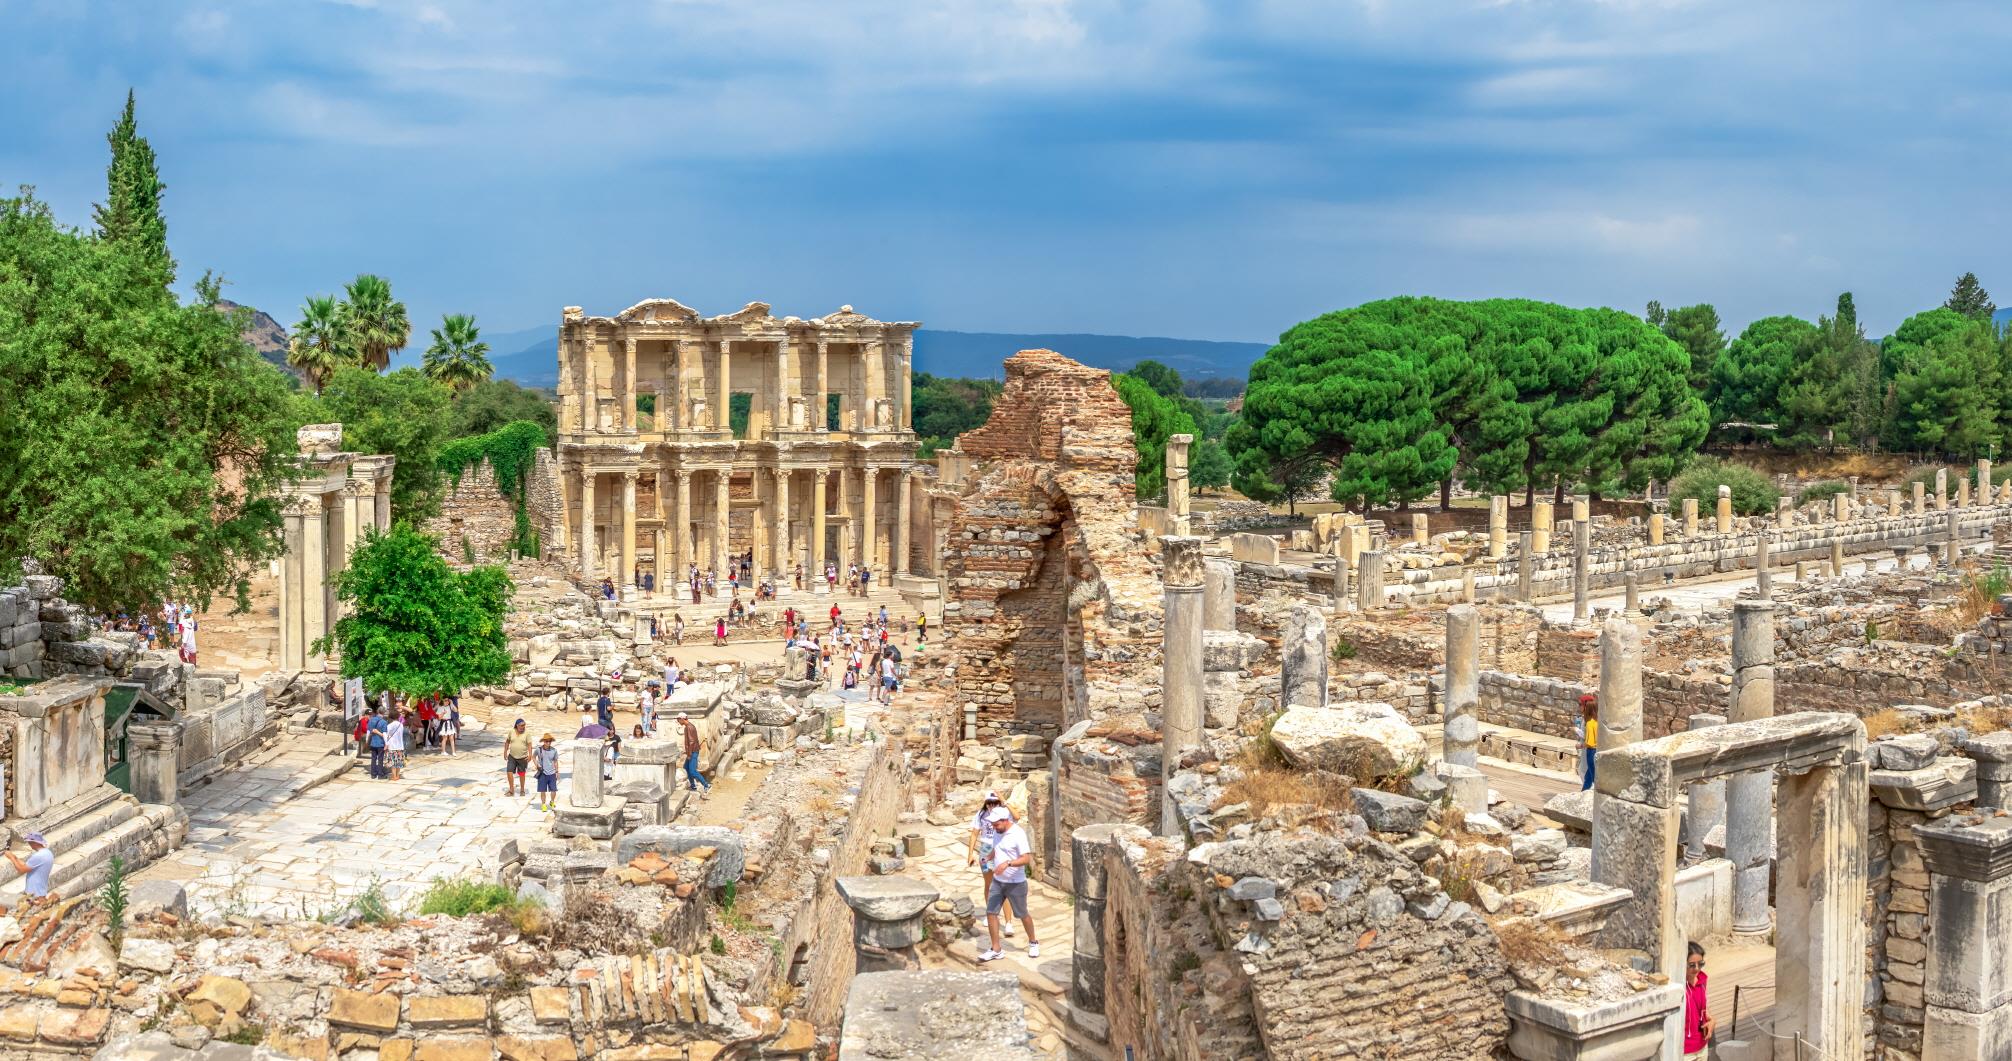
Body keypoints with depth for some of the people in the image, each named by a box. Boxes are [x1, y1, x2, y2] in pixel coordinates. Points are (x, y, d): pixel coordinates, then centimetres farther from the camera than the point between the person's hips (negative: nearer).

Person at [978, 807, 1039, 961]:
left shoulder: (1018, 834, -21)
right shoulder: (998, 832, 2)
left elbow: (1027, 858, -28)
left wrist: (1008, 863, -38)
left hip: (1016, 883, -7)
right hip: (997, 881, 7)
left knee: (1022, 915, 9)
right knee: (991, 913, 0)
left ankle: (1033, 943, 32)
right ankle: (996, 950, 9)